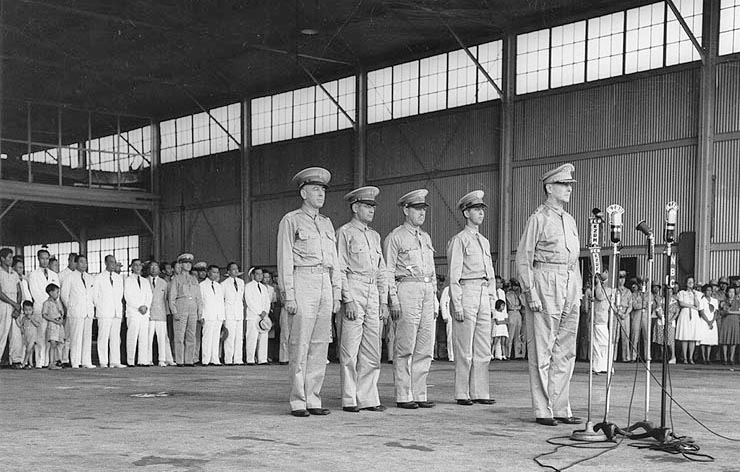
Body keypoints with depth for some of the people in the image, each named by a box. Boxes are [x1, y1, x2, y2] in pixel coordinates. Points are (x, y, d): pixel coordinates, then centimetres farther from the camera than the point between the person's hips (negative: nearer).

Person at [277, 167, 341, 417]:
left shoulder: (327, 223, 19)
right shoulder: (291, 220, 1)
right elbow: (284, 260, -4)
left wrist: (336, 293, 12)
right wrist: (288, 295, -11)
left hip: (325, 284, 6)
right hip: (302, 283, -6)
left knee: (320, 345, 5)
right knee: (300, 345, -6)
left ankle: (313, 400, 10)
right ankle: (298, 402, -1)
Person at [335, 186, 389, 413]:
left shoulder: (374, 235, 19)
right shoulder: (344, 233, -2)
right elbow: (340, 270, -8)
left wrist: (384, 301, 12)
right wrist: (348, 300, -15)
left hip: (372, 295, 7)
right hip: (352, 293, -7)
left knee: (372, 351, 5)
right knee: (350, 351, -4)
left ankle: (368, 398, 11)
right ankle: (349, 400, 1)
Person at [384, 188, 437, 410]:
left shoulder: (426, 238, 20)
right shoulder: (395, 237, 0)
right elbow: (388, 271, -5)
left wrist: (434, 297, 16)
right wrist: (394, 299, -13)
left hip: (427, 292, 7)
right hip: (406, 289, -7)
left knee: (425, 348, 5)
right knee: (405, 347, -6)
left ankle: (419, 394, 11)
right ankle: (403, 396, -1)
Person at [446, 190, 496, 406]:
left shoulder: (485, 242, 20)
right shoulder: (458, 240, -2)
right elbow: (454, 275, -8)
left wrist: (493, 299, 14)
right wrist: (457, 304, -14)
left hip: (484, 296, 7)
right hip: (466, 293, -7)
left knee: (483, 349, 6)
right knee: (464, 350, -4)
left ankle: (480, 392, 12)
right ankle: (462, 394, 2)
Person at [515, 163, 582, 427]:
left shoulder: (570, 220, 18)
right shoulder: (538, 218, -4)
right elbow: (523, 259, -7)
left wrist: (578, 291, 15)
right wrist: (530, 293, -14)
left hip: (570, 286, 7)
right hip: (545, 285, -7)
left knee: (566, 351, 8)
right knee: (542, 352, -3)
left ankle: (561, 408, 15)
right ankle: (542, 411, 1)